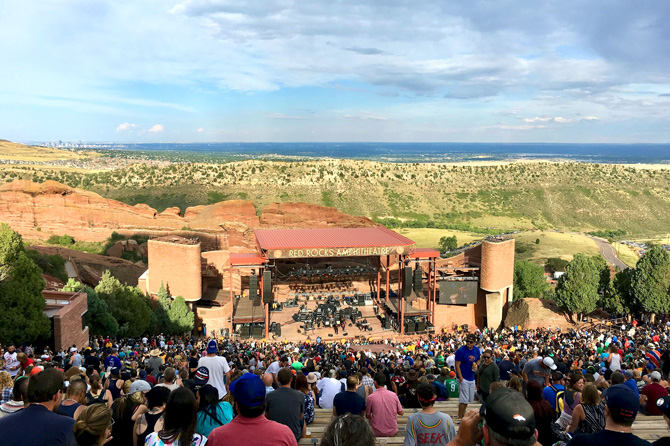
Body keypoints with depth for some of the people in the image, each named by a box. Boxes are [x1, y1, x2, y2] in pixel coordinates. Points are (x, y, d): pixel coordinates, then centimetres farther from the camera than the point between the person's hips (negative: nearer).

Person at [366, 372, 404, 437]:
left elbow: (367, 416, 1)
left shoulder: (371, 397, -12)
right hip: (392, 432, 2)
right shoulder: (393, 395, -6)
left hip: (377, 433, -2)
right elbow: (401, 413, 5)